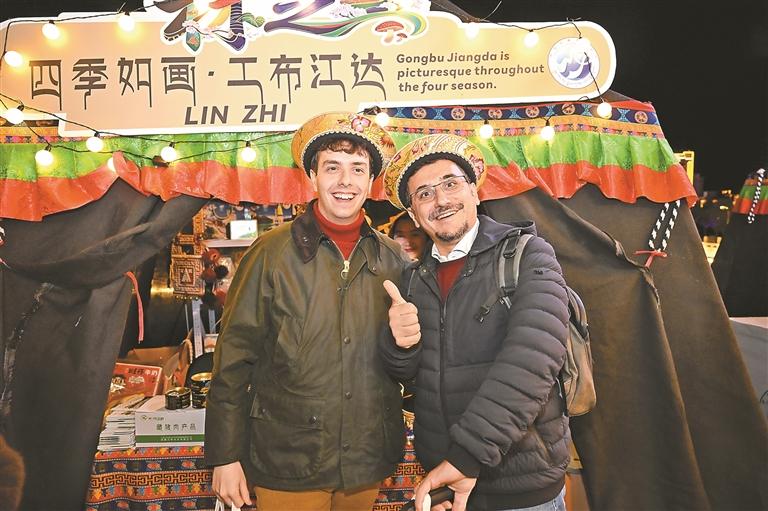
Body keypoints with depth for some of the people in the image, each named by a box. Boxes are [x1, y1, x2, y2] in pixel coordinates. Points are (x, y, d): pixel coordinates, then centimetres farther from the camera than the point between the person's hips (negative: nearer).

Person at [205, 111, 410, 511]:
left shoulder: (394, 260, 0)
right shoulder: (272, 253, -10)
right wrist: (225, 455, -7)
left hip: (367, 463, 4)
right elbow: (234, 359, -7)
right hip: (286, 465, -3)